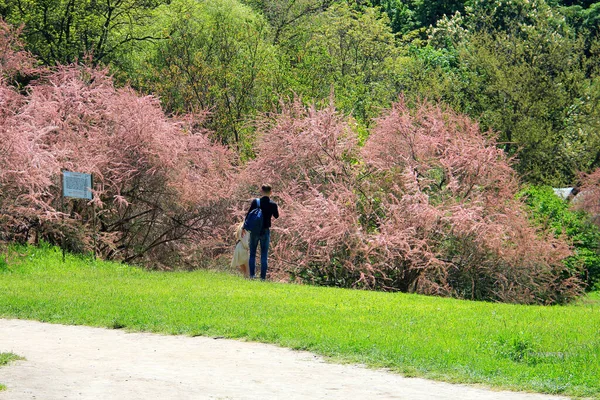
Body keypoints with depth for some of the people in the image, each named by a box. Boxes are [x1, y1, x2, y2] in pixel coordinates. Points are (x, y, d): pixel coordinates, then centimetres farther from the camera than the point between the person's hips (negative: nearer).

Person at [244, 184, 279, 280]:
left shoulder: (255, 202, -9)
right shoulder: (273, 204, -6)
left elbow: (248, 215, -8)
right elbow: (276, 216, 10)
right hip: (265, 231, 1)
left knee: (252, 254, 9)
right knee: (264, 255, 6)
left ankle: (251, 275, 3)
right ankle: (263, 277, 2)